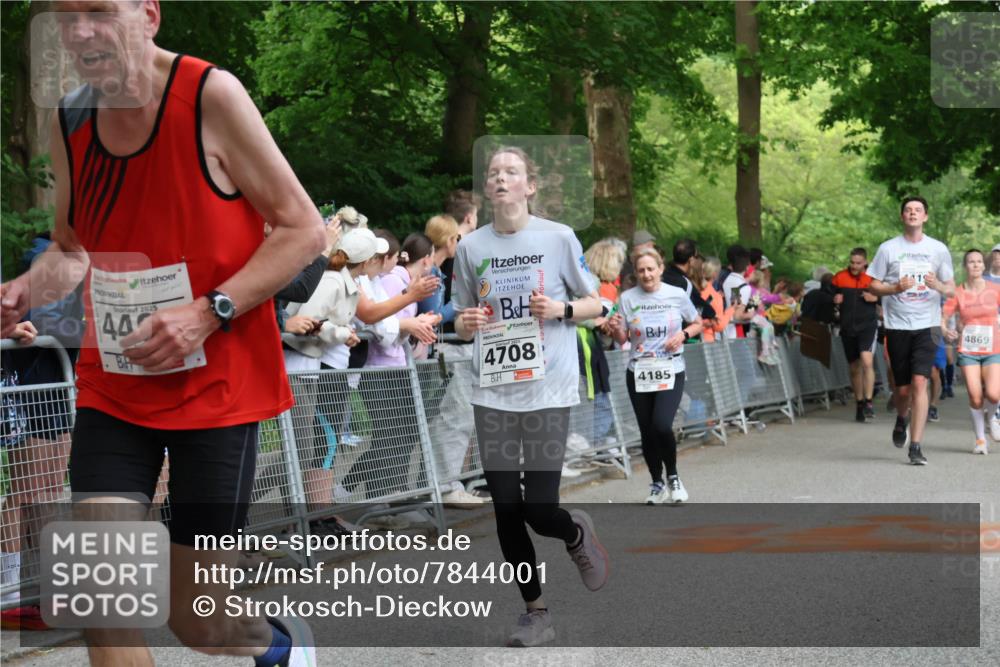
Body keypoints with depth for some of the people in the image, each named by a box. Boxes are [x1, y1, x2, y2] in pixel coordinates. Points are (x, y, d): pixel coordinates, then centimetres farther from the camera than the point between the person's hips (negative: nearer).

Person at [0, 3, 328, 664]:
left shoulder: (211, 96, -14)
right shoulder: (69, 120, 1)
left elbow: (304, 229, -10)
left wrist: (209, 313, -21)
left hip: (216, 384, -4)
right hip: (113, 387, 4)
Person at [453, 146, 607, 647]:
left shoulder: (559, 238, -1)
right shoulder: (471, 247, 6)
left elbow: (595, 304, 6)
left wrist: (560, 309, -13)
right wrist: (466, 323, -8)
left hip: (547, 391, -3)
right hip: (493, 393, 3)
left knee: (539, 509, -7)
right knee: (506, 509, 3)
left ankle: (578, 534, 30)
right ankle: (535, 612, 20)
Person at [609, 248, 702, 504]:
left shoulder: (677, 295, -2)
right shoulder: (628, 298, -1)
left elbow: (697, 323, 11)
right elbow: (622, 340, 3)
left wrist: (684, 334, -9)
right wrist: (616, 328, -18)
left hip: (670, 372, -2)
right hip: (638, 373, 2)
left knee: (662, 425, -19)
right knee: (647, 432, 6)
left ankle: (673, 477, 5)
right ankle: (657, 484, 25)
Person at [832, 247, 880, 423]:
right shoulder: (839, 278, 4)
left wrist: (876, 298, -13)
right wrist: (834, 300, -8)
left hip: (868, 325, -3)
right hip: (847, 328, 3)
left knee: (867, 361, -23)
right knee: (854, 368, 12)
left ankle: (868, 402, -18)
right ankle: (859, 404, 25)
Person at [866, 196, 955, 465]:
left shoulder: (938, 249, 5)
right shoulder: (888, 248, 3)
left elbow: (951, 290, 10)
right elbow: (872, 285, 5)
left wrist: (938, 286, -13)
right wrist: (896, 288, -14)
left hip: (927, 325, 0)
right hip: (897, 325, 1)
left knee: (919, 383, -15)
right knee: (902, 388, 5)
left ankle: (915, 447, -11)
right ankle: (902, 420, 41)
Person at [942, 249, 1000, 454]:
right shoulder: (958, 293, 0)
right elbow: (943, 316, -1)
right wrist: (945, 329, -21)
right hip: (968, 351, 0)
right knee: (975, 396, -7)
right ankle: (980, 439, 12)